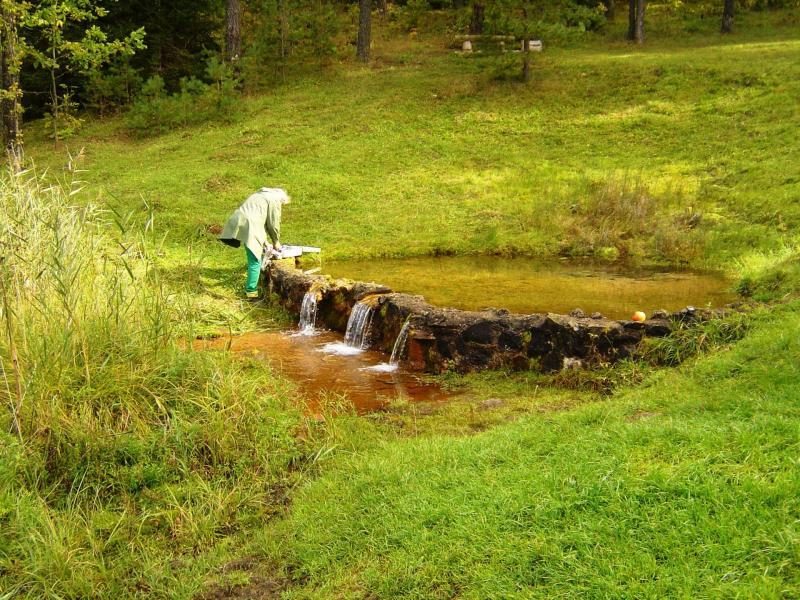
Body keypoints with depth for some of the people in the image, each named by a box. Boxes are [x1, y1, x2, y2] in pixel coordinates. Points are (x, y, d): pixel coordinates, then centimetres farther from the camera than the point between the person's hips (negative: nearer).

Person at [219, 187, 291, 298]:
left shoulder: (263, 195, 31)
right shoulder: (275, 199, 5)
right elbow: (273, 224, 5)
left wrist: (264, 242, 27)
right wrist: (276, 242, 19)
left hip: (239, 221, 9)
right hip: (249, 225, -9)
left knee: (253, 259, 21)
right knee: (255, 261, -3)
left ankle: (250, 287, 28)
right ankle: (251, 292, -3)